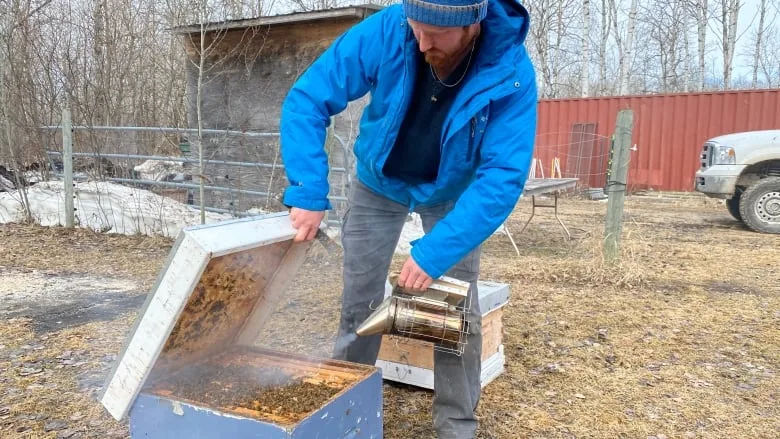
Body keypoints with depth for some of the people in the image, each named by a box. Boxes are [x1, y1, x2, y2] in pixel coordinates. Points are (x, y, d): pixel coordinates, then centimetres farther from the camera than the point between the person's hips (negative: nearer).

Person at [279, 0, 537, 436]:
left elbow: (503, 177, -33)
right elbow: (308, 99, -26)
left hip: (452, 193, -1)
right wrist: (308, 193, -36)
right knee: (359, 303, 4)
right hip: (380, 184, 1)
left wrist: (436, 251, -40)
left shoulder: (512, 73, -31)